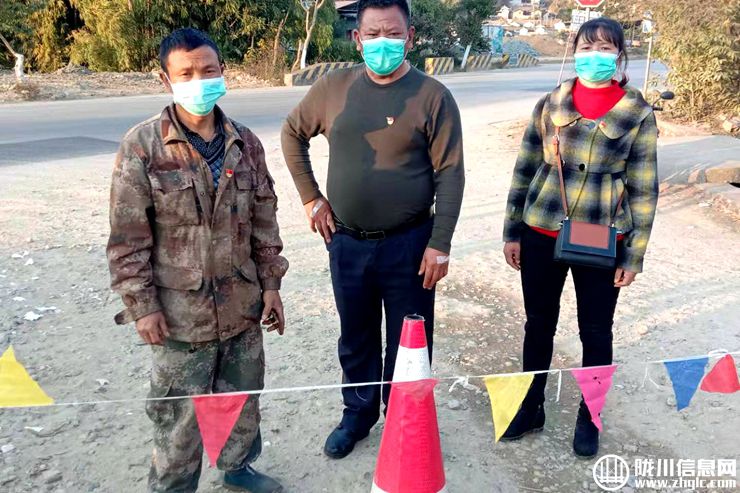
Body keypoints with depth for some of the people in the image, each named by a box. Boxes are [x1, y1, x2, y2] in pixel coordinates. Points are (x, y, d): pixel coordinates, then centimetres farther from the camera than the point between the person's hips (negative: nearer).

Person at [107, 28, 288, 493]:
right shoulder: (142, 146, -11)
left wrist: (271, 284, 6)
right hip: (180, 310, -4)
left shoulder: (245, 142, 1)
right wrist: (142, 306, -10)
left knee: (245, 397, 20)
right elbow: (127, 238, -9)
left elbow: (265, 222, 7)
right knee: (180, 413, 10)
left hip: (242, 304, 4)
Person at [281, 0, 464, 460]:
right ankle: (358, 413, 41)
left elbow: (450, 174, -10)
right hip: (346, 242, 3)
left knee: (407, 344, 11)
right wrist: (311, 197, 6)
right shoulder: (334, 87, 0)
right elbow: (293, 134, 13)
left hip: (408, 244, -3)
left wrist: (440, 244, -14)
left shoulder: (432, 96, -9)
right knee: (356, 338, 19)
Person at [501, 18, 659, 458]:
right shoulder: (550, 105, 1)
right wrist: (513, 232, 5)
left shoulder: (638, 115, -4)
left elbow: (644, 190, -2)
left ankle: (589, 419, 32)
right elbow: (525, 170, 6)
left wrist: (634, 255, -3)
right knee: (539, 324, 14)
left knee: (596, 332, 10)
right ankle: (531, 407, 34)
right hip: (541, 235, 2)